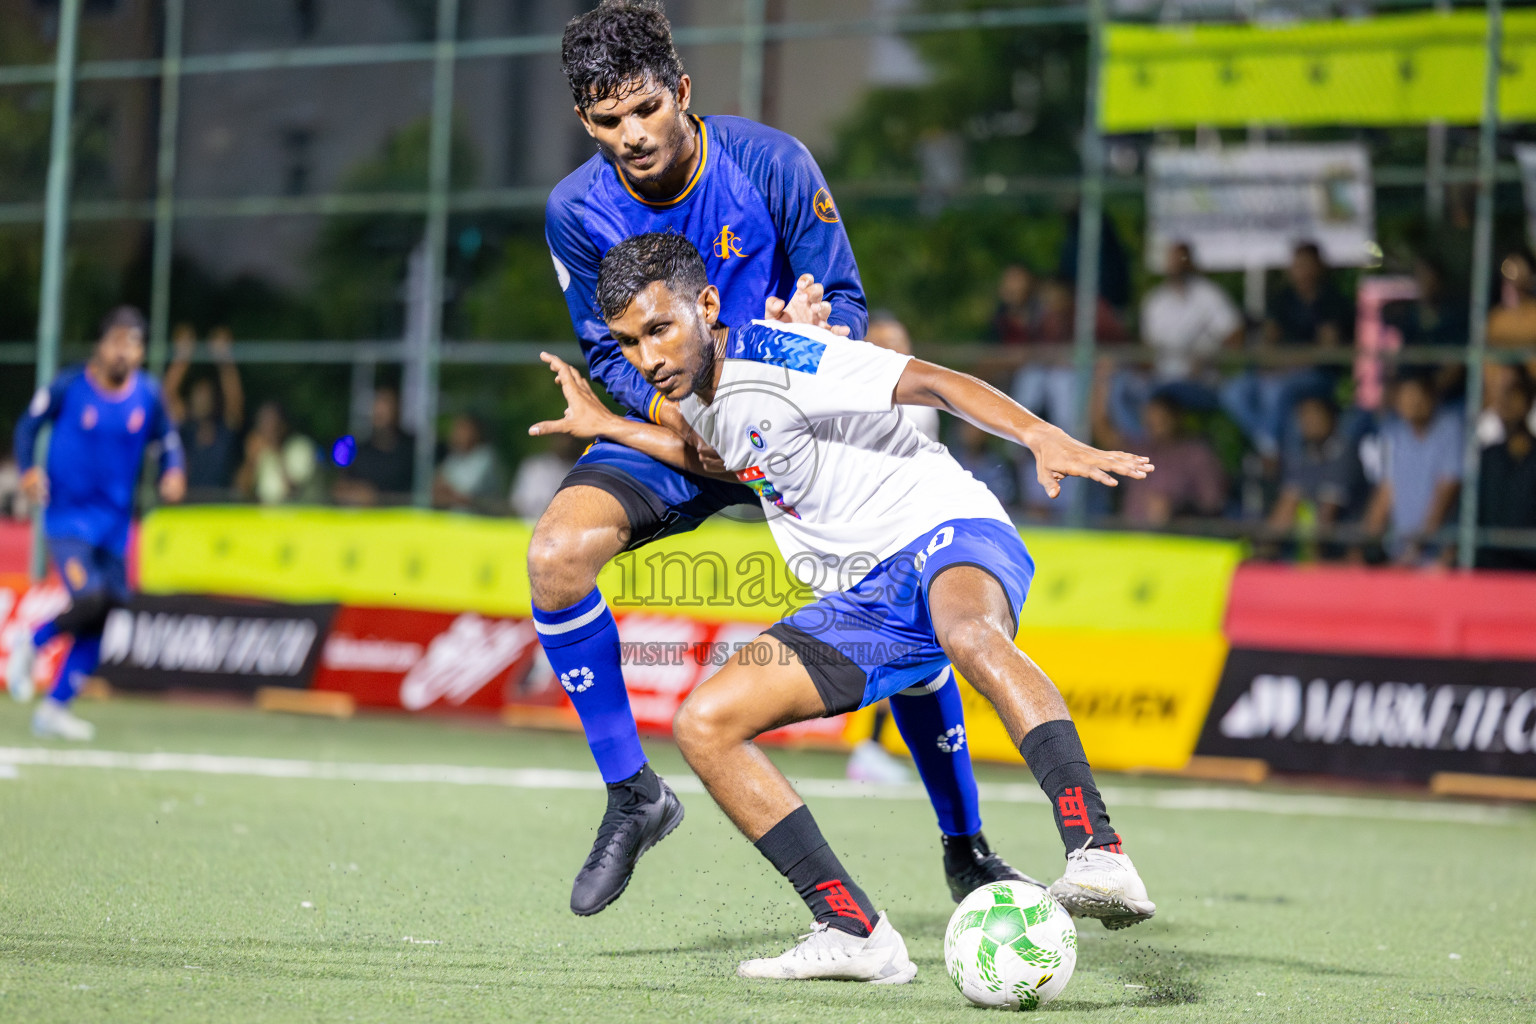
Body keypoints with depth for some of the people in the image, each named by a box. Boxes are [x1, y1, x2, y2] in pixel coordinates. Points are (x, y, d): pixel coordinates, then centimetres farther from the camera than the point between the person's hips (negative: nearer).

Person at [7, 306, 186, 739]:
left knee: (102, 621, 3)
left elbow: (167, 438, 13)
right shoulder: (68, 387, -9)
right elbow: (29, 424, 4)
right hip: (67, 513, -5)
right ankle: (29, 644, 7)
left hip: (115, 521, 5)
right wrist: (29, 468, -12)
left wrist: (173, 471, -7)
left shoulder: (148, 395, 0)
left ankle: (55, 707, 16)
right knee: (89, 601, -23)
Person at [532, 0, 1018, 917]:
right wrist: (679, 415, -25)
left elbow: (846, 304, -10)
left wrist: (812, 334, -34)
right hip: (668, 431, 1)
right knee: (557, 553, -26)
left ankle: (966, 849, 6)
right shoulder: (577, 212, -12)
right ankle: (633, 796, -10)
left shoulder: (772, 164, -17)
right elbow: (610, 356, -5)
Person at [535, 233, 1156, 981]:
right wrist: (607, 427, 32)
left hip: (949, 533, -8)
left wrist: (1044, 438, -36)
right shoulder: (696, 389, 11)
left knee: (971, 635, -43)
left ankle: (1099, 855, -53)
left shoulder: (777, 358, -15)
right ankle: (856, 935, -12)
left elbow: (934, 384, -22)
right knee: (703, 725, -7)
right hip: (860, 602, 8)